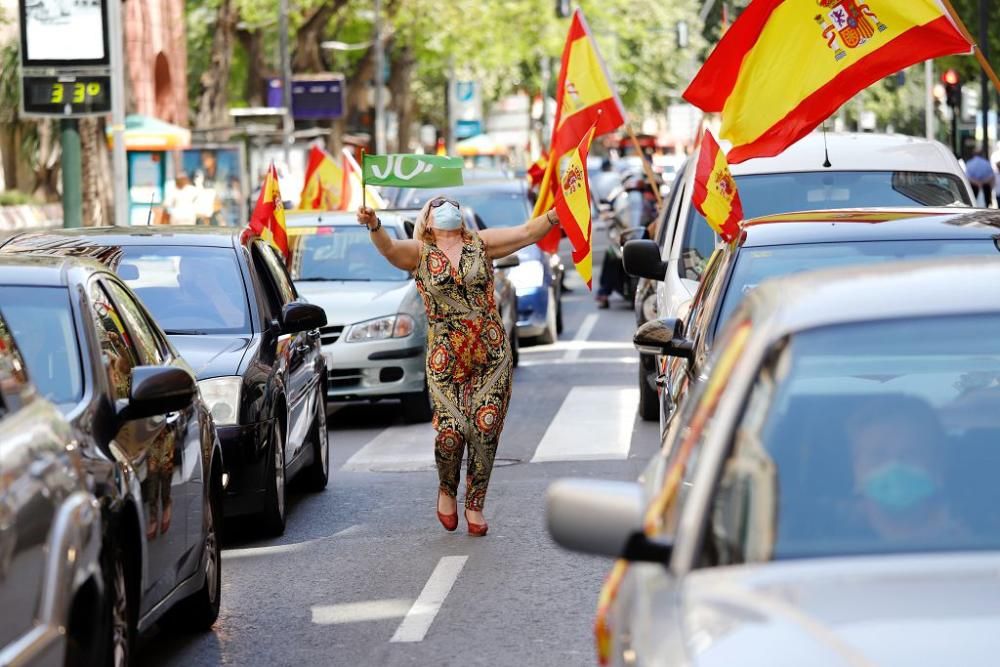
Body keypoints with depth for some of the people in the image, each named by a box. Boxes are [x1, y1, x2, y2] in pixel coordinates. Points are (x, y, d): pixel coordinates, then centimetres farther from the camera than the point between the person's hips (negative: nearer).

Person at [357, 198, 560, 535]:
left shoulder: (481, 243, 10)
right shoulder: (419, 253, 5)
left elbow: (527, 232, 0)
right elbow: (388, 247, -15)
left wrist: (557, 212, -17)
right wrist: (374, 226, -37)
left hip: (492, 355, 2)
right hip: (445, 359, -2)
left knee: (484, 430, -3)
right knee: (451, 430, -10)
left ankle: (475, 505, 14)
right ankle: (447, 491, 19)